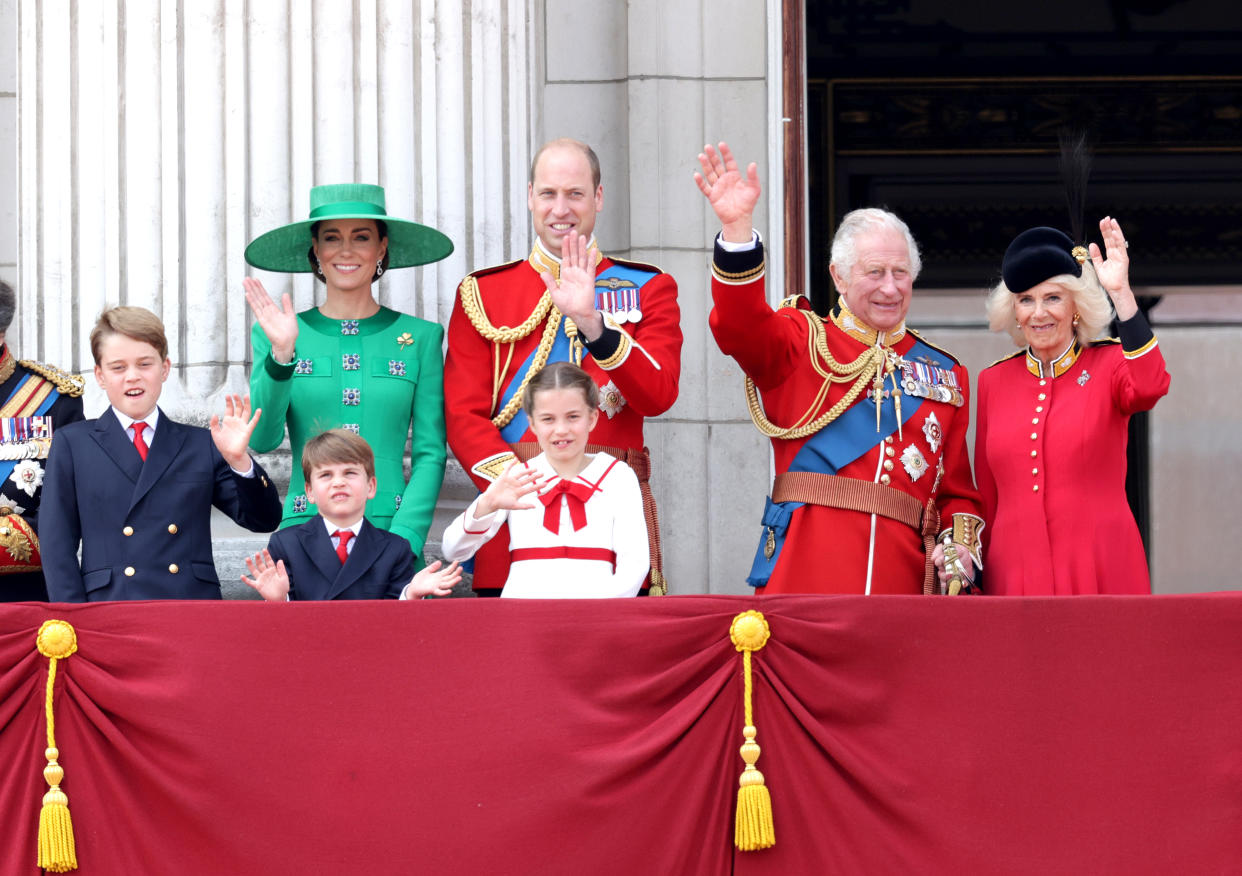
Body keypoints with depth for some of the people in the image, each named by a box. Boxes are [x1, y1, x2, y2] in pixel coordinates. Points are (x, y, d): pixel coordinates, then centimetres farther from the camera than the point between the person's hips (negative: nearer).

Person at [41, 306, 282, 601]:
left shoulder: (201, 445, 16)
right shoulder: (72, 444, 13)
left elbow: (263, 521, 10)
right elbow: (57, 544, 8)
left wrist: (239, 461, -7)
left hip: (195, 609, 1)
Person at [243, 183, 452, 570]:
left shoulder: (420, 338, 8)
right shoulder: (278, 336, 8)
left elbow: (430, 454, 4)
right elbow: (262, 439, -3)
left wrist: (403, 539, -9)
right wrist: (281, 355, -16)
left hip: (392, 532, 0)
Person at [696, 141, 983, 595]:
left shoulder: (946, 374, 18)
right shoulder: (802, 342, 8)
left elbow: (956, 488, 19)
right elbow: (740, 327, -14)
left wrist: (959, 545, -2)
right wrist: (737, 226, -28)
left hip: (902, 579, 3)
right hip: (804, 575, -3)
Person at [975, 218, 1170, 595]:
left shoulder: (1110, 366, 3)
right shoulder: (993, 381, 10)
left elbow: (1150, 387, -22)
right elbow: (986, 496, 14)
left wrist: (1121, 293, -25)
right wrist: (977, 580, 10)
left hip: (1100, 575, -2)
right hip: (1014, 576, 2)